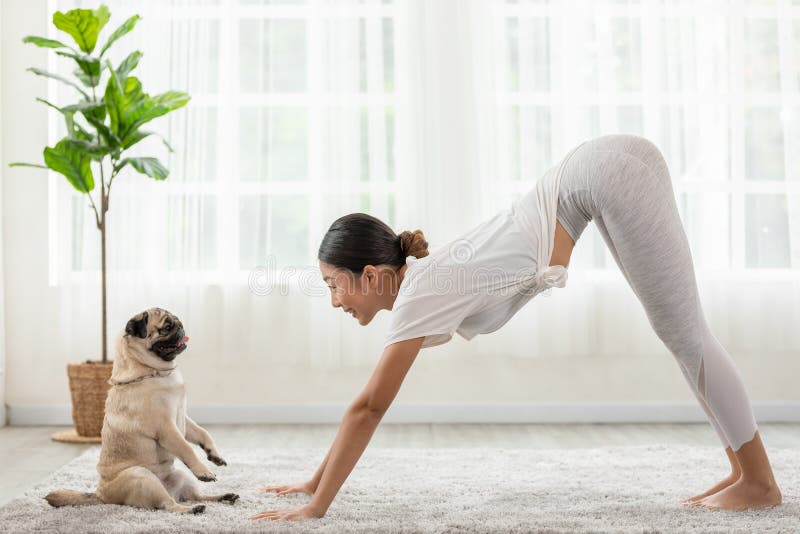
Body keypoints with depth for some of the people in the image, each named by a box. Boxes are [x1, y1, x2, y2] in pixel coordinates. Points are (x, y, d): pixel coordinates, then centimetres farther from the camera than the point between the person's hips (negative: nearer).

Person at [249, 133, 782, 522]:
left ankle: (759, 481, 10)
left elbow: (368, 409, -14)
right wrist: (315, 481, 20)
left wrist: (315, 507, -10)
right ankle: (743, 469, 24)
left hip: (611, 172, -8)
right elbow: (367, 405, 17)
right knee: (681, 334, 14)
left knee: (683, 334, -2)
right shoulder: (418, 285, 11)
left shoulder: (422, 295, -14)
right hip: (610, 167, 8)